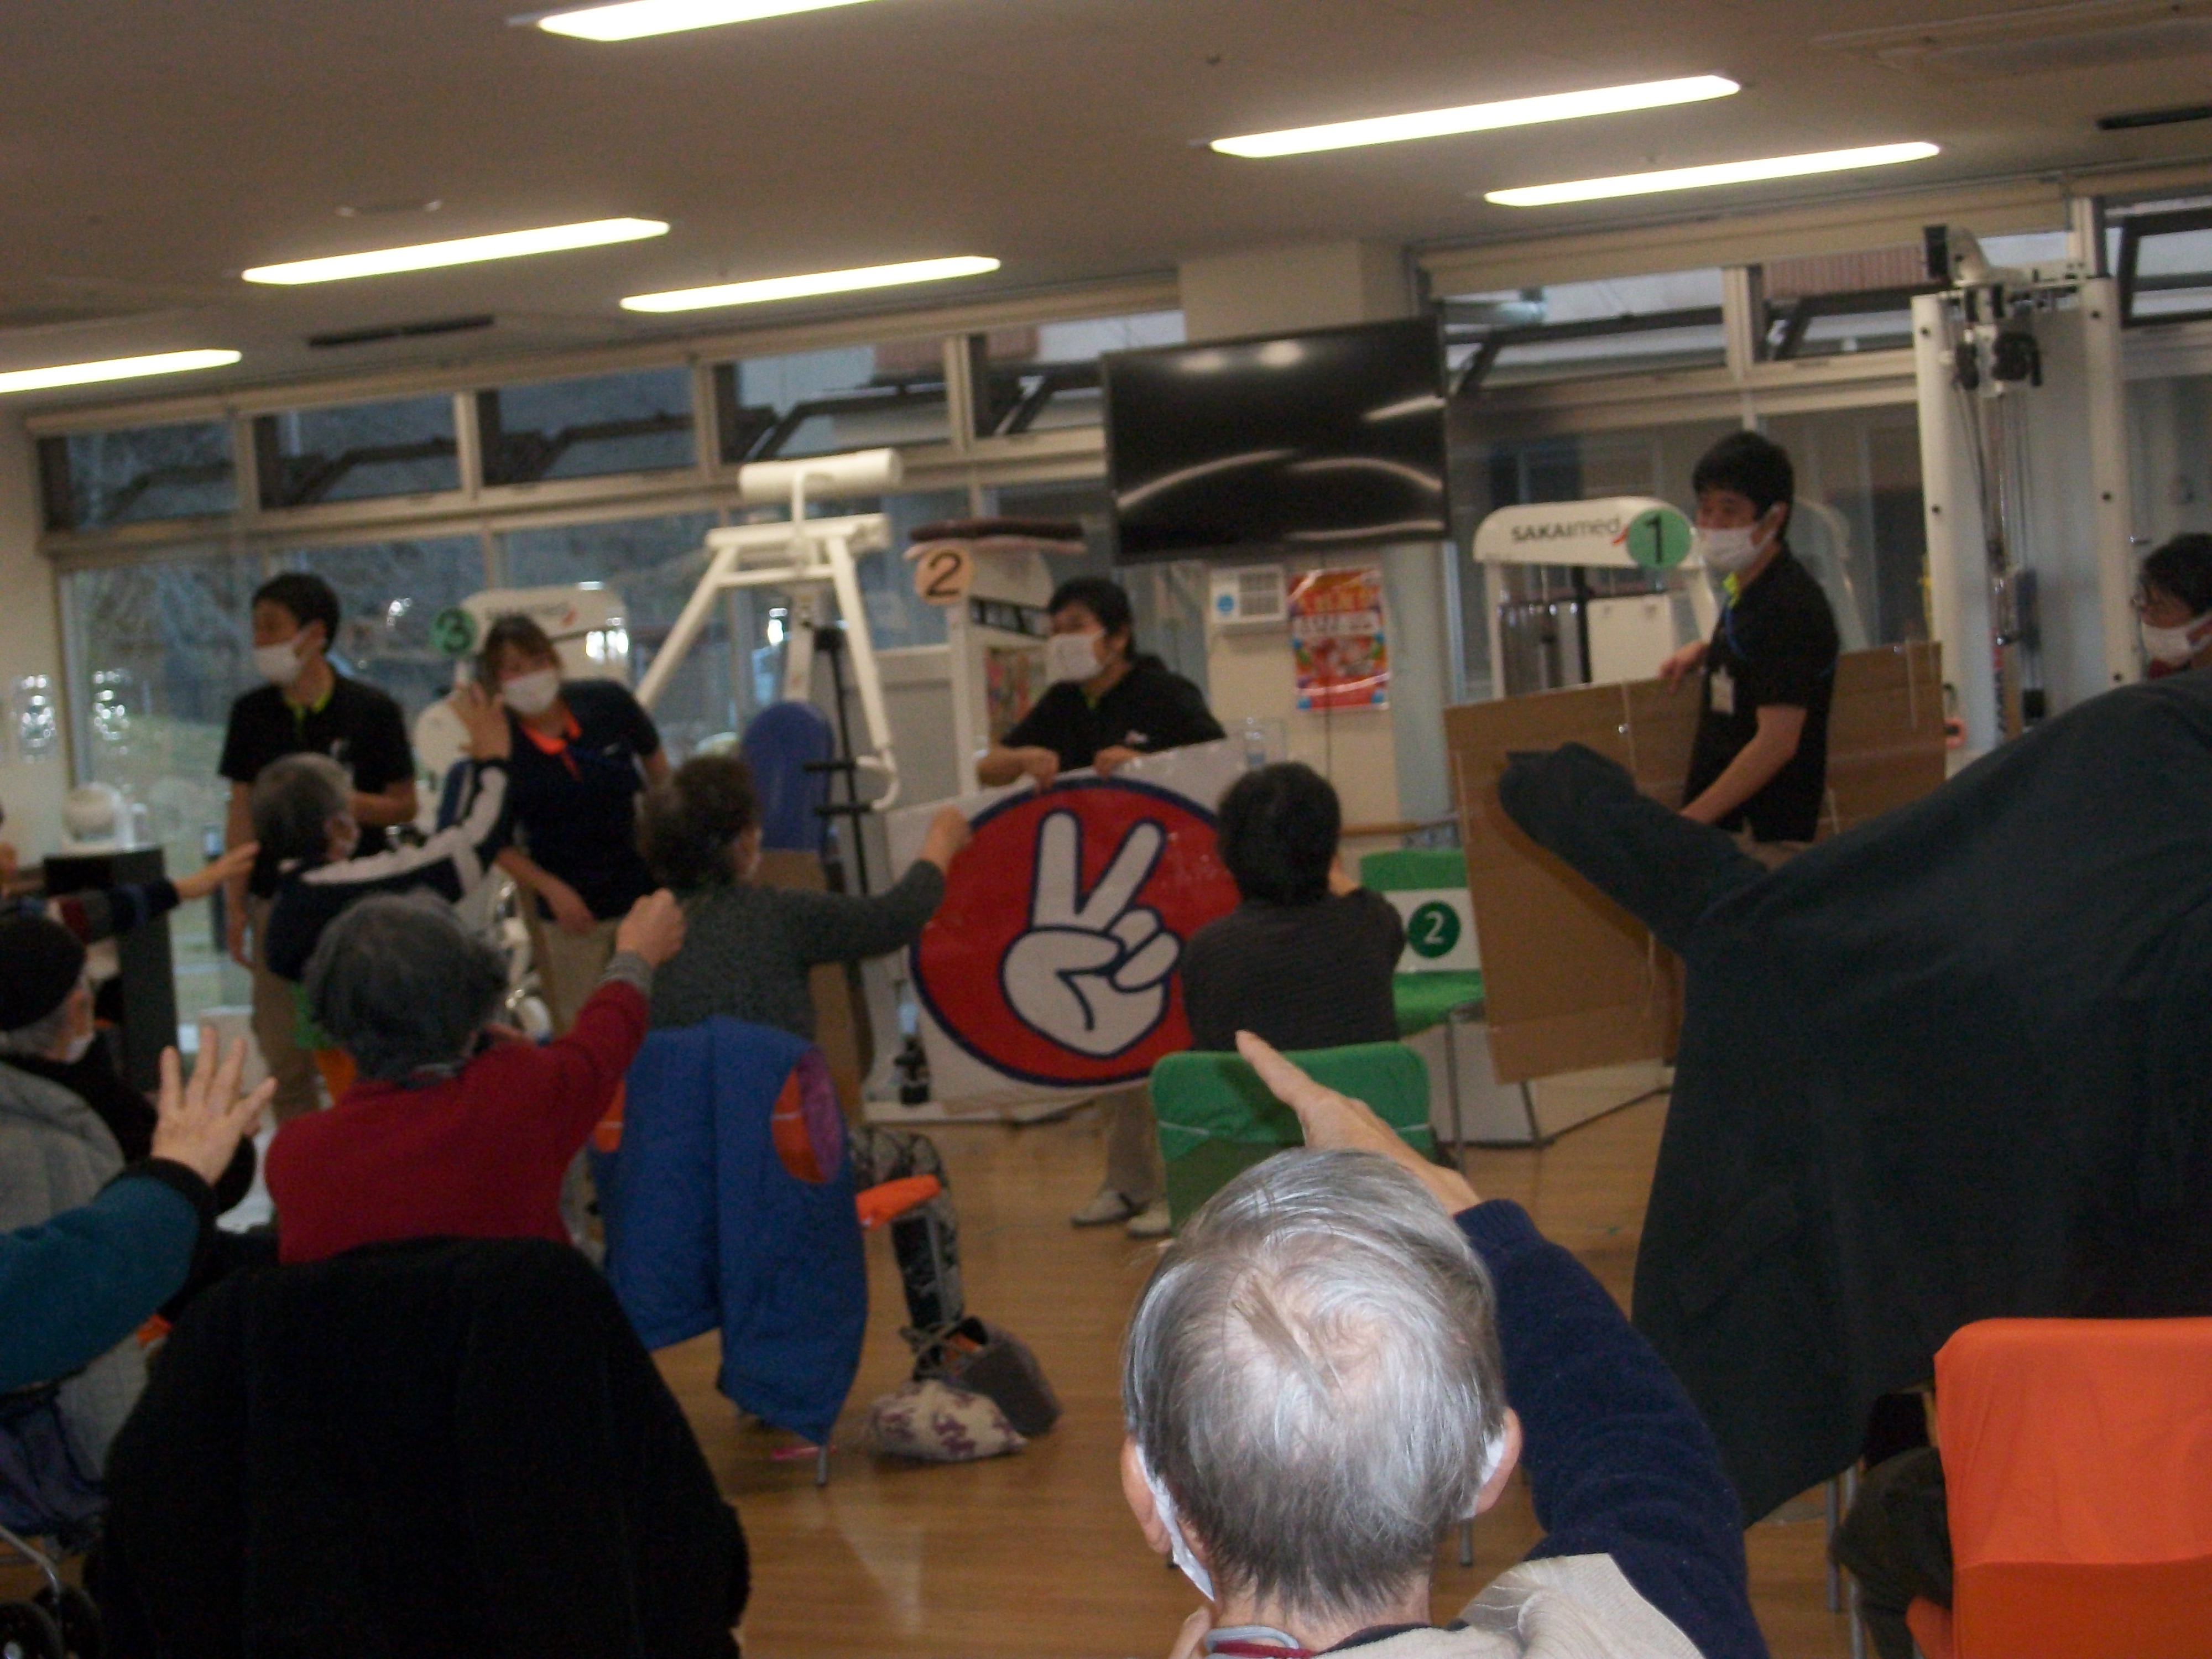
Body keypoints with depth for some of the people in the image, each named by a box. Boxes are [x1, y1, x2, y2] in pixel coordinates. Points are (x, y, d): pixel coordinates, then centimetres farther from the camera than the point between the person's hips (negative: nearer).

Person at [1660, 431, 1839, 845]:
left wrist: (1689, 822, -26)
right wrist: (1704, 650, 12)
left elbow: (1777, 742, -24)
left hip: (1768, 826, -9)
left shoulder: (1790, 606, -19)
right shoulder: (1746, 588, 10)